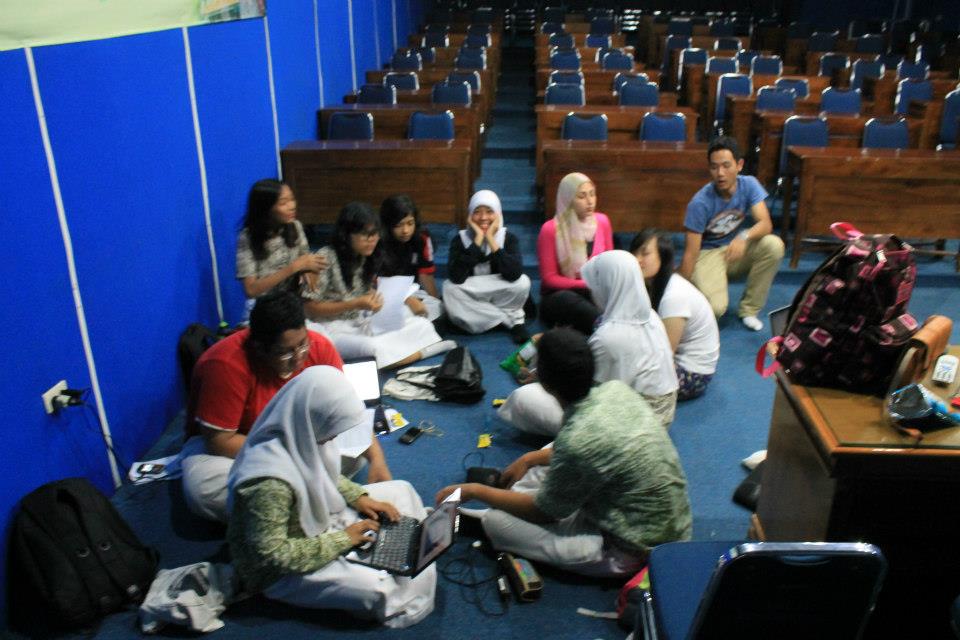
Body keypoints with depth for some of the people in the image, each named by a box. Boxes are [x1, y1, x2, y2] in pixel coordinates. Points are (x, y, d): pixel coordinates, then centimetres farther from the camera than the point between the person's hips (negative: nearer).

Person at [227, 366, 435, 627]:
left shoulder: (298, 436, -12)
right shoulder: (270, 483, -38)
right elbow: (270, 554, -32)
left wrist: (359, 498, -6)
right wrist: (342, 540, -24)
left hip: (316, 518, 9)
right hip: (282, 569, -8)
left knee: (401, 491, 5)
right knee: (377, 589, -25)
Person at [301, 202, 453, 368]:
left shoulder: (368, 258, 7)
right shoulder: (326, 259, -13)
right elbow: (309, 309, -12)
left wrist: (375, 301, -5)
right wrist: (356, 304, -20)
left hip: (363, 323, 7)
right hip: (334, 330, -7)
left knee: (422, 325, -9)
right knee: (373, 348, -38)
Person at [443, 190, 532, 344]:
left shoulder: (509, 238, -9)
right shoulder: (460, 239, -9)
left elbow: (514, 274, -28)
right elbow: (456, 277, -27)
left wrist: (491, 239, -25)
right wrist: (478, 239, -25)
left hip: (503, 300, -2)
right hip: (469, 304, 2)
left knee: (522, 282, -29)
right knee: (449, 288, -30)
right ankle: (513, 319, -16)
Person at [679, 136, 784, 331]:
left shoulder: (749, 185, -12)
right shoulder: (700, 203, -23)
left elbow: (766, 224, -20)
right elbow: (690, 253, -21)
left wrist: (744, 237, -43)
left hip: (737, 249, 5)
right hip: (708, 254, -5)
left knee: (774, 245, -26)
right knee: (716, 308, -29)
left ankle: (748, 309, -8)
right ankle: (700, 288, 11)